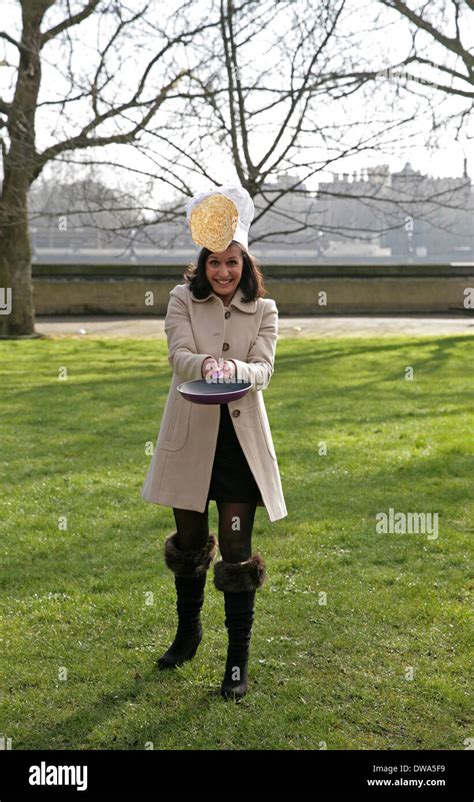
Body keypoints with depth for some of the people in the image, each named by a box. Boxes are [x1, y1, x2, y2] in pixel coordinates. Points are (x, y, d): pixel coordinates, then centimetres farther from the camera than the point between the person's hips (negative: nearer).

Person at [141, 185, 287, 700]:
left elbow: (263, 369, -10)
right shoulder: (183, 300, 1)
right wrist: (205, 365, -36)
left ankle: (238, 662, 9)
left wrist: (235, 370, -33)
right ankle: (188, 633, 39)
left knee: (236, 550, -3)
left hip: (241, 438, -1)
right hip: (191, 435, 1)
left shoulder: (263, 310, 2)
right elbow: (178, 355, -13)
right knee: (189, 542, 16)